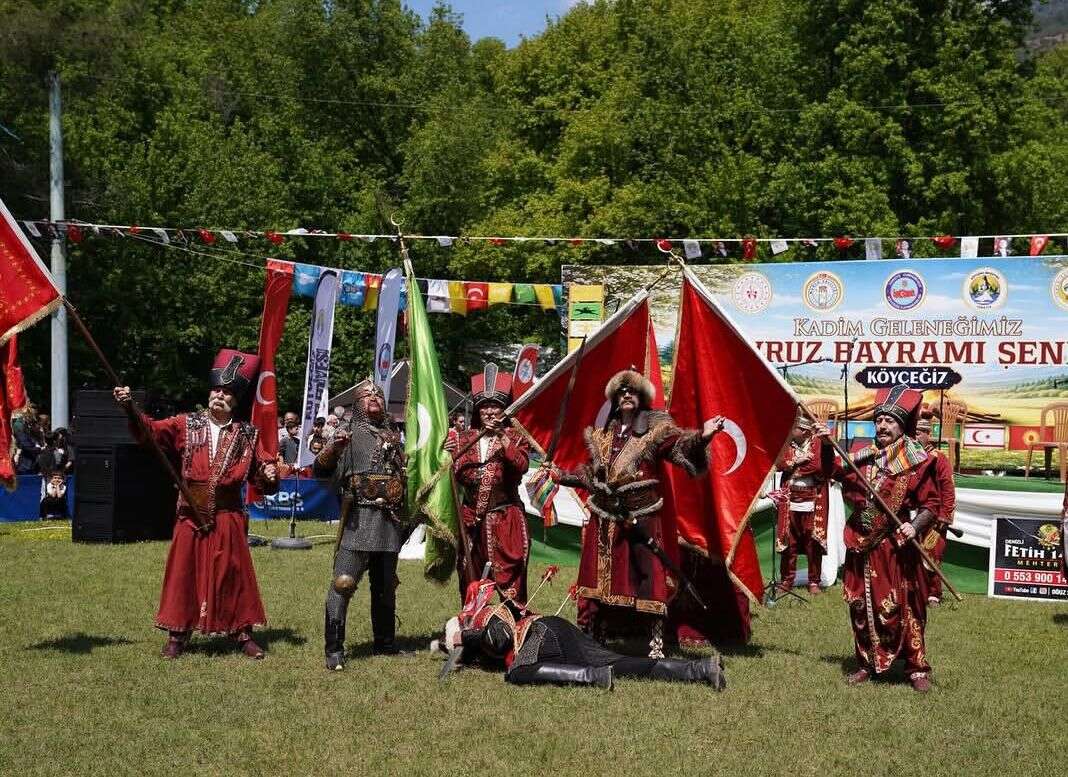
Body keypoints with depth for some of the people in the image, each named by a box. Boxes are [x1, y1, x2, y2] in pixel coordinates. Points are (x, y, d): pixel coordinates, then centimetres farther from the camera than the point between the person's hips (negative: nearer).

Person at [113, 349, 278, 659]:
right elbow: (150, 431, -7)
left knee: (234, 575, 5)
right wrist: (129, 407, -22)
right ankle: (178, 635, 17)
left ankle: (243, 633, 17)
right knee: (184, 574, 5)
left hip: (229, 518, 0)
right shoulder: (187, 425, 3)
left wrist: (269, 474, -16)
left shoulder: (247, 435, 4)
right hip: (191, 516, 0)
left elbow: (262, 472, 7)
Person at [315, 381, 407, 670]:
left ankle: (385, 644, 24)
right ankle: (334, 651, -12)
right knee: (343, 582, -13)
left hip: (390, 519, 6)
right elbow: (320, 469, -8)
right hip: (359, 517, -5)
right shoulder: (350, 435, 3)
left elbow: (405, 475, 30)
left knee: (386, 586, 13)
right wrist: (334, 448, -25)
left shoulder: (394, 438, 18)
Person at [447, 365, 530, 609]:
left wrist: (502, 438, -22)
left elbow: (522, 465, -17)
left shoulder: (515, 438, 2)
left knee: (508, 578, -6)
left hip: (505, 518, -3)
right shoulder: (463, 439, 11)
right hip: (470, 519, 4)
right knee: (469, 581, 10)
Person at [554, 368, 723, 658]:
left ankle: (656, 644, -2)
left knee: (648, 577, -7)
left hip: (641, 516, -5)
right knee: (600, 578, 10)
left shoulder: (655, 429, -1)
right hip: (606, 517, 5)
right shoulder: (602, 434, 14)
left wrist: (701, 437, -36)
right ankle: (592, 640, 22)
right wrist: (562, 476, 28)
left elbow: (680, 444, -18)